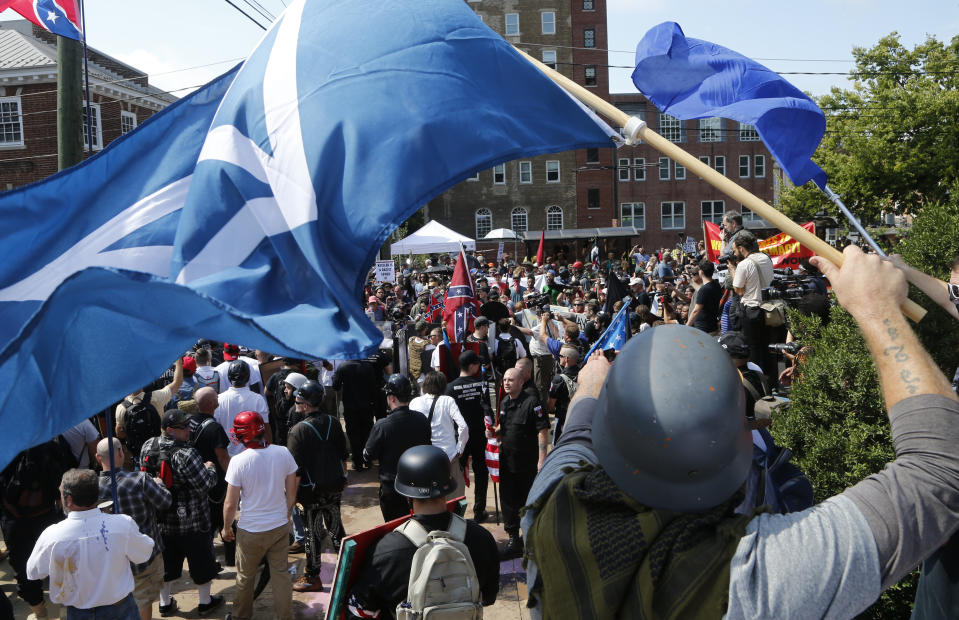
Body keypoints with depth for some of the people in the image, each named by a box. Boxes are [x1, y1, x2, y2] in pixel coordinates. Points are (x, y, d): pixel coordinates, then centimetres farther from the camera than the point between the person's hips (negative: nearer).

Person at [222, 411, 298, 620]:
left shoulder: (238, 461, -20)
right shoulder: (283, 453, -10)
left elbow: (230, 503, -14)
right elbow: (291, 493, 1)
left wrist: (226, 528, 4)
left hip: (251, 531, -3)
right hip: (280, 526, 3)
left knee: (245, 576, 18)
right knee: (281, 574, 15)